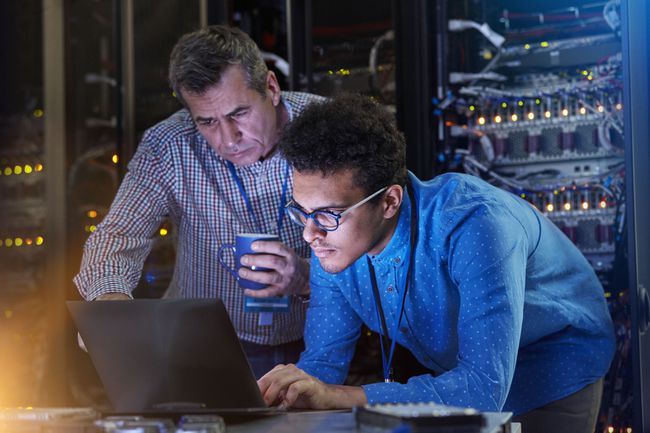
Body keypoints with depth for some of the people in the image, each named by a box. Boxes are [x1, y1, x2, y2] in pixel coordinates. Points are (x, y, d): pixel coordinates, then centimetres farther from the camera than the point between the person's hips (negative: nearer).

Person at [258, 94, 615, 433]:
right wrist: (269, 397, -33)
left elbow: (484, 389, -45)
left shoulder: (471, 226, -39)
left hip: (556, 370, -5)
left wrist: (337, 396, -52)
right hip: (453, 382, 5)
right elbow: (323, 358, -10)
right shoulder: (333, 239, -18)